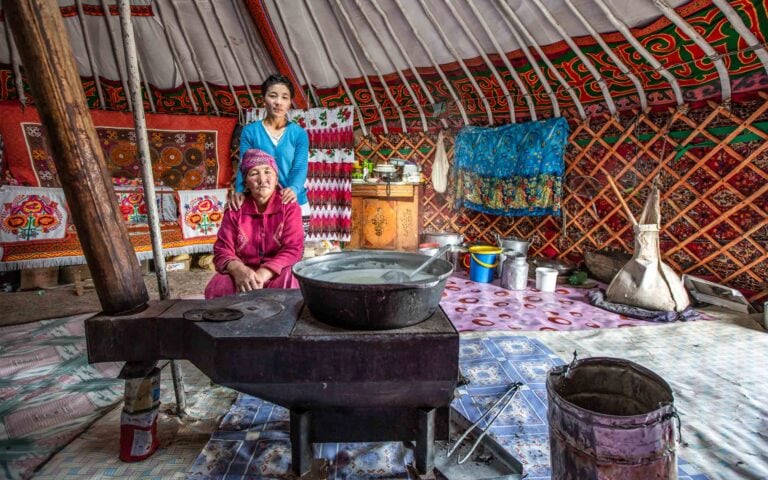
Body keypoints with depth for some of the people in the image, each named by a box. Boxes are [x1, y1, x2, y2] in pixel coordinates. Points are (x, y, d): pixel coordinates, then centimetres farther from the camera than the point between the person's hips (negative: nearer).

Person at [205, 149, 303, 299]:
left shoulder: (289, 206, -4)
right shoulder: (235, 209, 3)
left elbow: (293, 249, -14)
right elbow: (222, 250, -3)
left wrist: (263, 274, -29)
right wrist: (239, 270, -28)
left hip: (277, 272, -2)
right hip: (243, 272, 2)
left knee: (287, 284, -35)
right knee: (216, 289, -27)